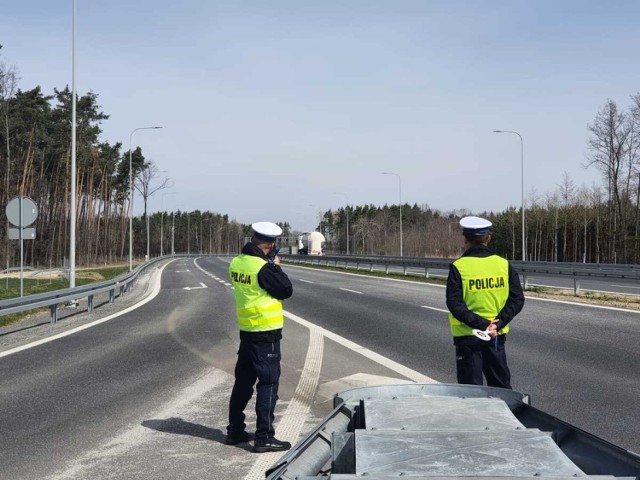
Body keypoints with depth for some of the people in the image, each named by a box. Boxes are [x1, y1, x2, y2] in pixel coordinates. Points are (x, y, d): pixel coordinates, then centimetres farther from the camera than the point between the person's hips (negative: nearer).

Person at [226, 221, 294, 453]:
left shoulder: (236, 262, 4)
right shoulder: (264, 267, -19)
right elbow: (286, 290, -11)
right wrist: (276, 266, 1)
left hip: (246, 330, 8)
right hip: (267, 332, -8)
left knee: (243, 381, 17)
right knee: (268, 384, -3)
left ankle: (235, 430, 26)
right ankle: (264, 437, -2)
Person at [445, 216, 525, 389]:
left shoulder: (458, 267, -10)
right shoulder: (504, 265, 1)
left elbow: (454, 304, -17)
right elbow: (517, 299, -4)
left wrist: (481, 325, -18)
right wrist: (498, 323, -9)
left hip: (467, 336, -3)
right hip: (497, 336, 3)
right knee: (502, 385, 15)